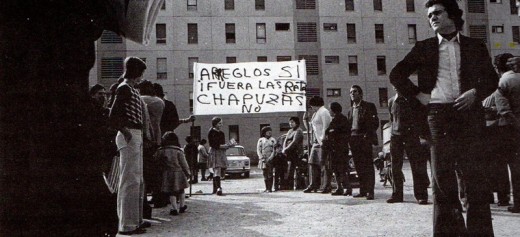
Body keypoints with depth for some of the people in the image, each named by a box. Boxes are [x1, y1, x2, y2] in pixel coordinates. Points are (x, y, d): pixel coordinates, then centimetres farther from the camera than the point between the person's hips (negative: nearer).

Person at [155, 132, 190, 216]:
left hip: (167, 174, 0)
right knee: (181, 190, 17)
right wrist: (188, 172, 8)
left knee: (171, 192, 6)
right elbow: (183, 163, -2)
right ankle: (182, 206, 27)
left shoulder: (160, 151, -4)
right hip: (178, 172, 0)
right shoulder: (178, 151, -8)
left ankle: (174, 209, 2)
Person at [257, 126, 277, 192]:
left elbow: (274, 150, -1)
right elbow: (258, 150, 5)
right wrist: (262, 158, -7)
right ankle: (266, 188, 10)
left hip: (270, 160, -2)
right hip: (263, 160, 2)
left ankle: (270, 188, -5)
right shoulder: (260, 140, 9)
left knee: (270, 174, -5)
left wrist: (270, 159, -11)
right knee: (265, 174, 4)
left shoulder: (273, 140, 5)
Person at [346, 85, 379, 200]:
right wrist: (349, 138, 6)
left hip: (365, 139, -6)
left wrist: (368, 135, -13)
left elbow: (375, 123, -4)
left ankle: (370, 191, -7)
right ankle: (363, 190, 12)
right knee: (359, 166, 7)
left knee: (368, 166, -7)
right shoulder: (351, 109, 20)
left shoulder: (369, 106, 1)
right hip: (354, 140, 6)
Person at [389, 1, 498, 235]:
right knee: (442, 177, 2)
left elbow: (491, 78, 13)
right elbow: (396, 74, 12)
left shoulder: (475, 46, 11)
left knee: (475, 176, 0)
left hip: (469, 114, 0)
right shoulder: (424, 48, 11)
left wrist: (476, 92, -6)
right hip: (438, 116, 0)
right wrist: (417, 94, 1)